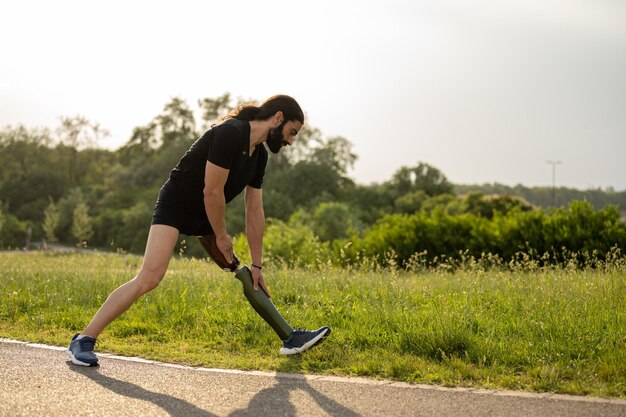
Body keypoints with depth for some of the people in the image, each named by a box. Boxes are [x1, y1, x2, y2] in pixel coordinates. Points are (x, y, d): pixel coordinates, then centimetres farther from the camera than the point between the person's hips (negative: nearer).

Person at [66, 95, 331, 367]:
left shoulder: (259, 155, 4)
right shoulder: (230, 134, -23)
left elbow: (254, 212, 7)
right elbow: (212, 192, -23)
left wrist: (256, 265, 7)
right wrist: (221, 236, -11)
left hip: (207, 215, 9)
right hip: (175, 206, -9)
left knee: (247, 279, 14)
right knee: (150, 277, -24)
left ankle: (289, 338, 25)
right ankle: (83, 341, -20)